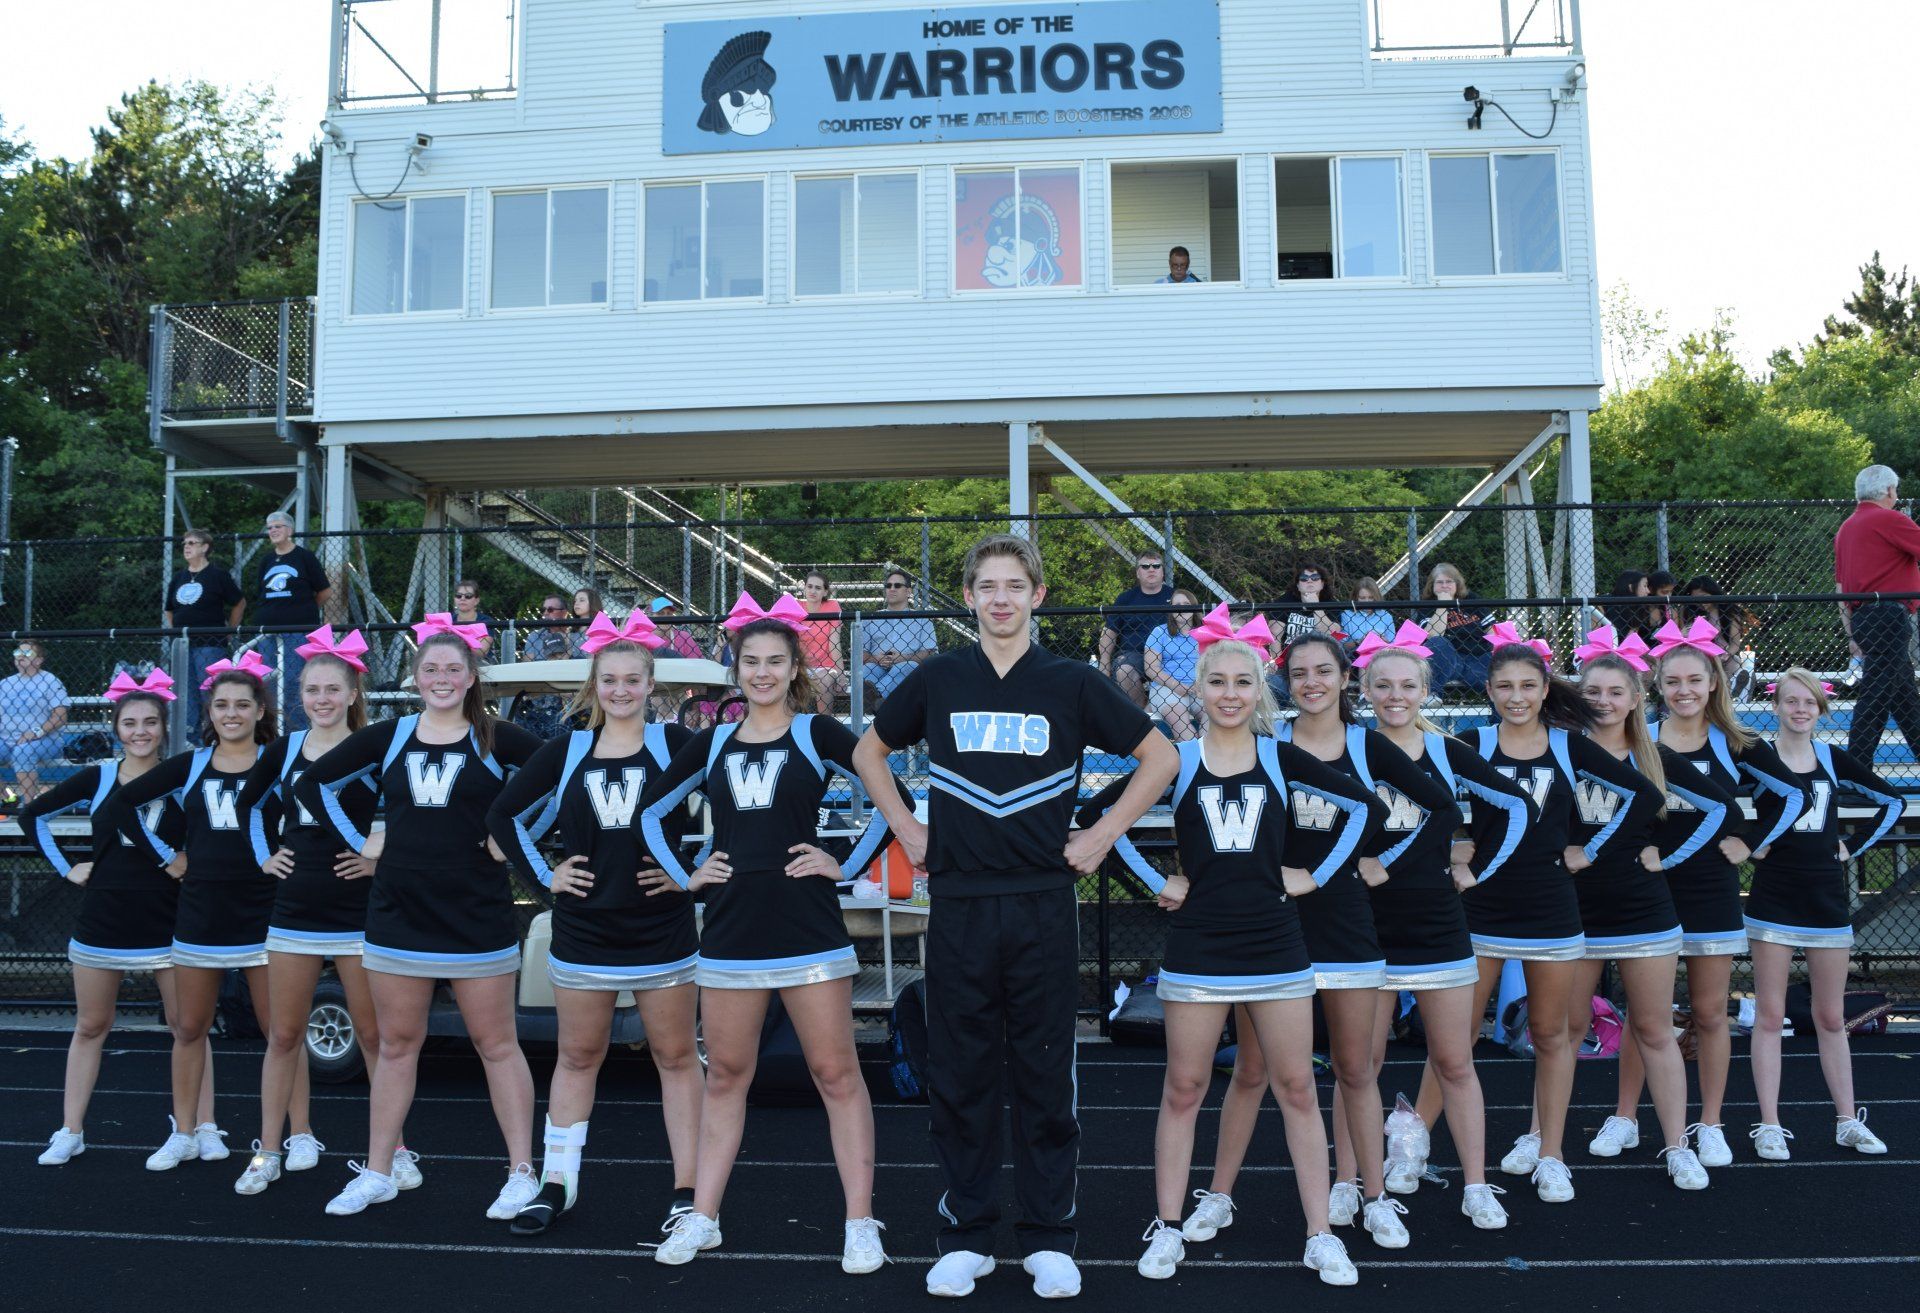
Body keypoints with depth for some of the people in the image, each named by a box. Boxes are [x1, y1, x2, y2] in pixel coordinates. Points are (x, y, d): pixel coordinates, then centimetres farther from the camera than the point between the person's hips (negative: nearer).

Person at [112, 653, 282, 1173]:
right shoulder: (189, 765, 6)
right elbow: (121, 804, 12)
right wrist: (166, 856, 7)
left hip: (263, 912, -3)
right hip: (200, 912, 4)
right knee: (189, 1029, 13)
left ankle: (300, 1135, 6)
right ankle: (184, 1134, 26)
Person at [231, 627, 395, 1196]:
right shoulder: (284, 751, 7)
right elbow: (250, 802, 23)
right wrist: (264, 855, 12)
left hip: (358, 912, -4)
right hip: (294, 911, 4)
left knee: (374, 1035, 3)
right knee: (284, 1036, 10)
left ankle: (395, 1149, 13)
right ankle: (269, 1151, 22)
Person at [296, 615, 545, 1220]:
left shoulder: (496, 739, -2)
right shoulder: (388, 738, 7)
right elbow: (311, 784, 14)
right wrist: (359, 841, 6)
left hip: (479, 917, -3)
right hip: (399, 915, 3)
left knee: (496, 1045, 3)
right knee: (396, 1046, 12)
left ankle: (522, 1175, 11)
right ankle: (377, 1173, 24)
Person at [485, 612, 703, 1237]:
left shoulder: (674, 743, -4)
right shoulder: (566, 752, 5)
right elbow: (504, 815, 13)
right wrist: (543, 874, 4)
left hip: (662, 927, -2)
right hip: (584, 928, 3)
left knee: (675, 1056, 5)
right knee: (577, 1057, 13)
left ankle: (687, 1190, 13)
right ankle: (557, 1183, 24)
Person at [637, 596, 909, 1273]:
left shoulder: (817, 734, 0)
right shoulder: (712, 744, 10)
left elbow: (896, 799, -5)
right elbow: (650, 812, 19)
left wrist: (847, 866, -6)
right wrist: (685, 876, 9)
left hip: (809, 930, -3)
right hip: (730, 932, 4)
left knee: (836, 1073, 1)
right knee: (725, 1075, 12)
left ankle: (860, 1223, 9)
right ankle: (701, 1218, 23)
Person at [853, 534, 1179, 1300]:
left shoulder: (1071, 683, 2)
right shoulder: (937, 680, 5)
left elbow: (1161, 758, 7)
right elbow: (869, 753, 18)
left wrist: (1106, 834, 1)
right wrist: (905, 827, 8)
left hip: (1044, 901, -1)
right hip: (957, 901, 1)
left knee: (1045, 1076, 6)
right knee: (959, 1074, 7)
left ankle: (1049, 1237, 19)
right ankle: (966, 1233, 20)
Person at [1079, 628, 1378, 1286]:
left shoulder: (1280, 758, 4)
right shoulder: (1176, 761, 0)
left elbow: (1359, 802, 10)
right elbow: (1096, 814, 2)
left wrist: (1317, 874, 5)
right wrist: (1156, 881, -1)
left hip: (1276, 946, 1)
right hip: (1198, 947, -1)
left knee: (1296, 1088, 5)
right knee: (1183, 1089, 6)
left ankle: (1322, 1236, 15)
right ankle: (1169, 1228, 18)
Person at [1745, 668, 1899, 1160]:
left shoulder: (1835, 761, 7)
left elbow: (1893, 801, 17)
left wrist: (1853, 847, 9)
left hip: (1826, 897, 3)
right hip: (1773, 899, -3)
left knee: (1831, 1018, 11)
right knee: (1769, 1015, 0)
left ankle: (1848, 1121, 21)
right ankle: (1769, 1127, 4)